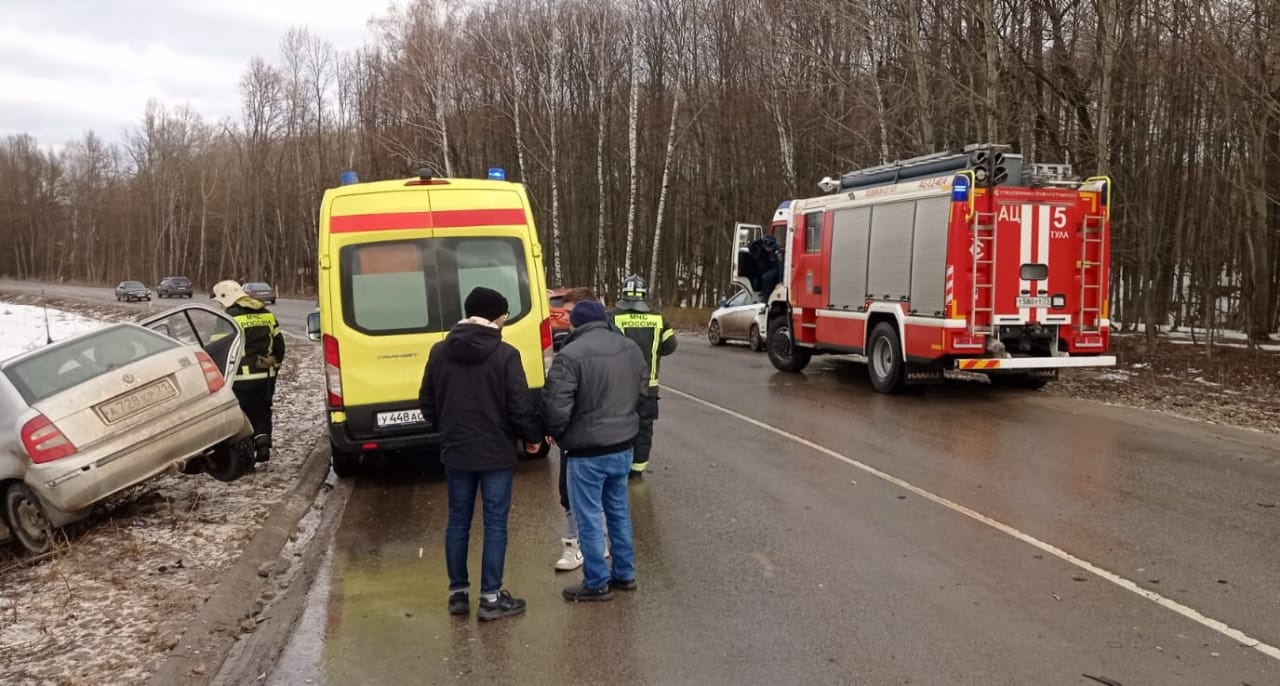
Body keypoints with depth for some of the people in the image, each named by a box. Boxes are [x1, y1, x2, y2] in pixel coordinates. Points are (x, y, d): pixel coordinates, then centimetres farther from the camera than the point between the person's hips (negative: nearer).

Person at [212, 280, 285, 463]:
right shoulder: (267, 314, 11)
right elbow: (279, 343, 16)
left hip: (242, 378, -6)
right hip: (266, 376, 6)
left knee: (243, 418, 4)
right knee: (262, 412, 18)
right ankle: (263, 445, 5)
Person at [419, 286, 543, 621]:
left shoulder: (439, 352, 1)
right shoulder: (505, 354, -14)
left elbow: (427, 404, 8)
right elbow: (521, 406, -14)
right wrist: (533, 437, 3)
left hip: (455, 451, 4)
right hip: (496, 453, -4)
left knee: (458, 522, 14)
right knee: (495, 524, 5)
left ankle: (458, 593, 22)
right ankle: (491, 597, 10)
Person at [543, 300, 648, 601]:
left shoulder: (571, 355, -19)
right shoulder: (631, 348, 4)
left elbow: (556, 407, -21)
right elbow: (642, 392, 15)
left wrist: (555, 434, -1)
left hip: (588, 452, -7)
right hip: (623, 446, 7)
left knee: (589, 518, 6)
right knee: (618, 511, 20)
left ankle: (597, 583, 14)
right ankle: (624, 574, 30)